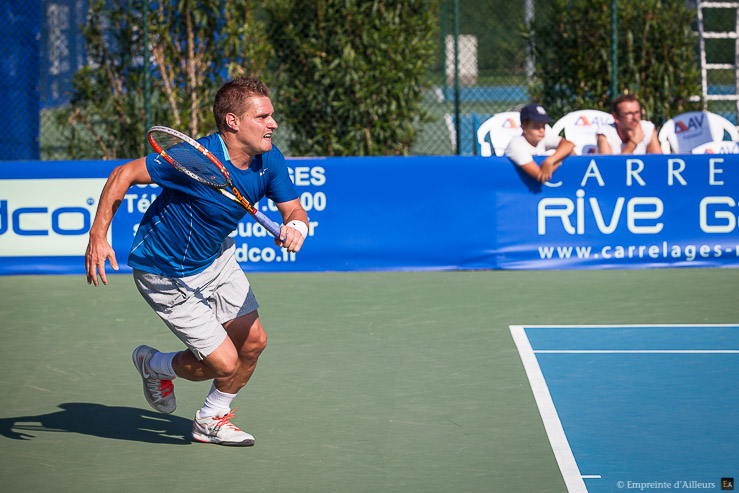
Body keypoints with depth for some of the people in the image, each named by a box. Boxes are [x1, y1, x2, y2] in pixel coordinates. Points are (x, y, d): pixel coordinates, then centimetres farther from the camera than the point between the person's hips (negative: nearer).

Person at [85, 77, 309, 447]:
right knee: (223, 362, -7)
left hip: (215, 258, 7)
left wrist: (295, 227, -32)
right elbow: (124, 175, -23)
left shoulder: (268, 160, -11)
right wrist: (98, 236, -29)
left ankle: (211, 420, 34)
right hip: (167, 274, -7)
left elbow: (293, 209, -6)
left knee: (253, 341, 8)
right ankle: (156, 366, 26)